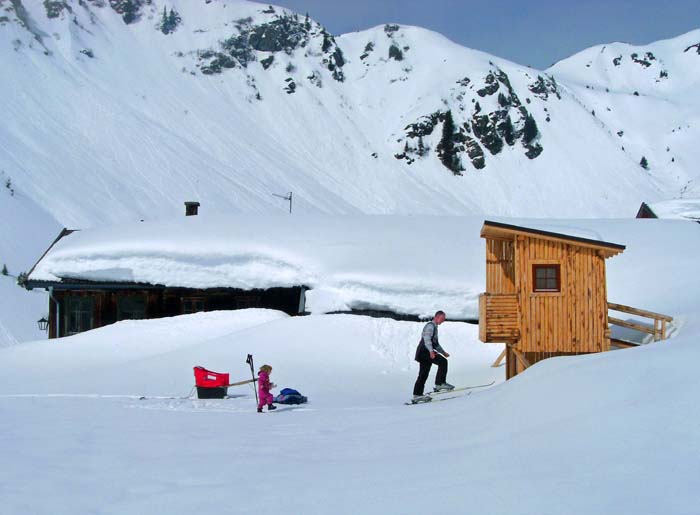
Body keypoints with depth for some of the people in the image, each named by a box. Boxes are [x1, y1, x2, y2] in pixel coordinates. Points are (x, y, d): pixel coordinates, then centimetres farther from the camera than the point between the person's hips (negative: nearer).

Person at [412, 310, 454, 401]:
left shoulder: (434, 327, 26)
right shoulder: (430, 325, -7)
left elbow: (435, 343, 35)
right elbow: (427, 339, -22)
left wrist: (443, 352, 32)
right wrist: (431, 351, -34)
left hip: (424, 353, 10)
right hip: (424, 351, -10)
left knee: (423, 374, 9)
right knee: (443, 362, -19)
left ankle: (417, 394, 11)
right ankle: (440, 383, -21)